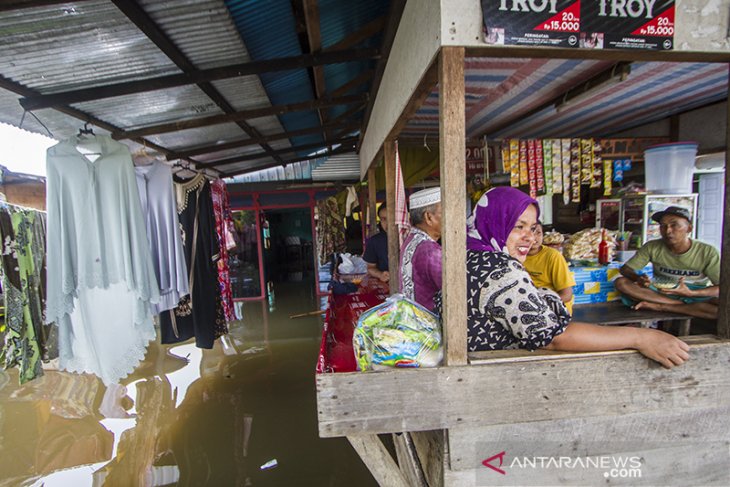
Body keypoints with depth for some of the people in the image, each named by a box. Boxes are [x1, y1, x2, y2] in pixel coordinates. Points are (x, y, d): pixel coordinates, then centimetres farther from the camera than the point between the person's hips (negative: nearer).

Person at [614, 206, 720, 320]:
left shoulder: (708, 252, -10)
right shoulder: (651, 247, -7)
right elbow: (625, 269, -8)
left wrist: (691, 293, -32)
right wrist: (638, 278, -31)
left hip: (696, 296, -1)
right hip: (660, 293, 1)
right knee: (621, 283, -23)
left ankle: (659, 306, -24)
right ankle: (682, 305, -22)